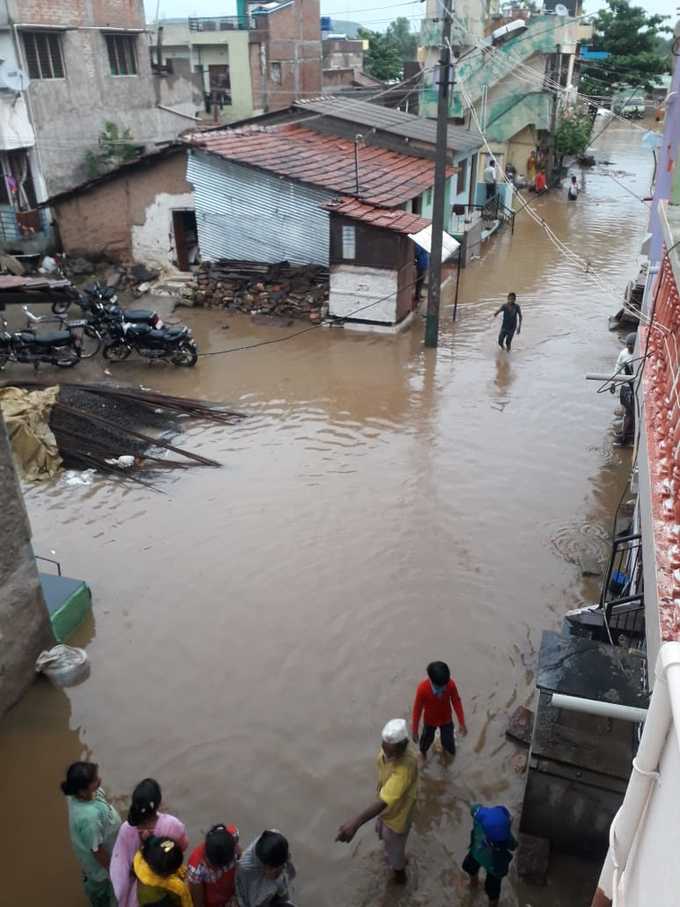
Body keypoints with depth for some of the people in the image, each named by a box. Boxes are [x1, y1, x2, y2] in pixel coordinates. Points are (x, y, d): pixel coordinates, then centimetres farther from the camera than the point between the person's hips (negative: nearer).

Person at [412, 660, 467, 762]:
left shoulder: (451, 684, -31)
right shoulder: (422, 688, -37)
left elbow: (457, 703, -15)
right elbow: (417, 709, -23)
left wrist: (462, 723, -8)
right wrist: (415, 730, -13)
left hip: (446, 719, 1)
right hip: (430, 720, -1)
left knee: (448, 742, 16)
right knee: (427, 738, 26)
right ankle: (423, 752, 61)